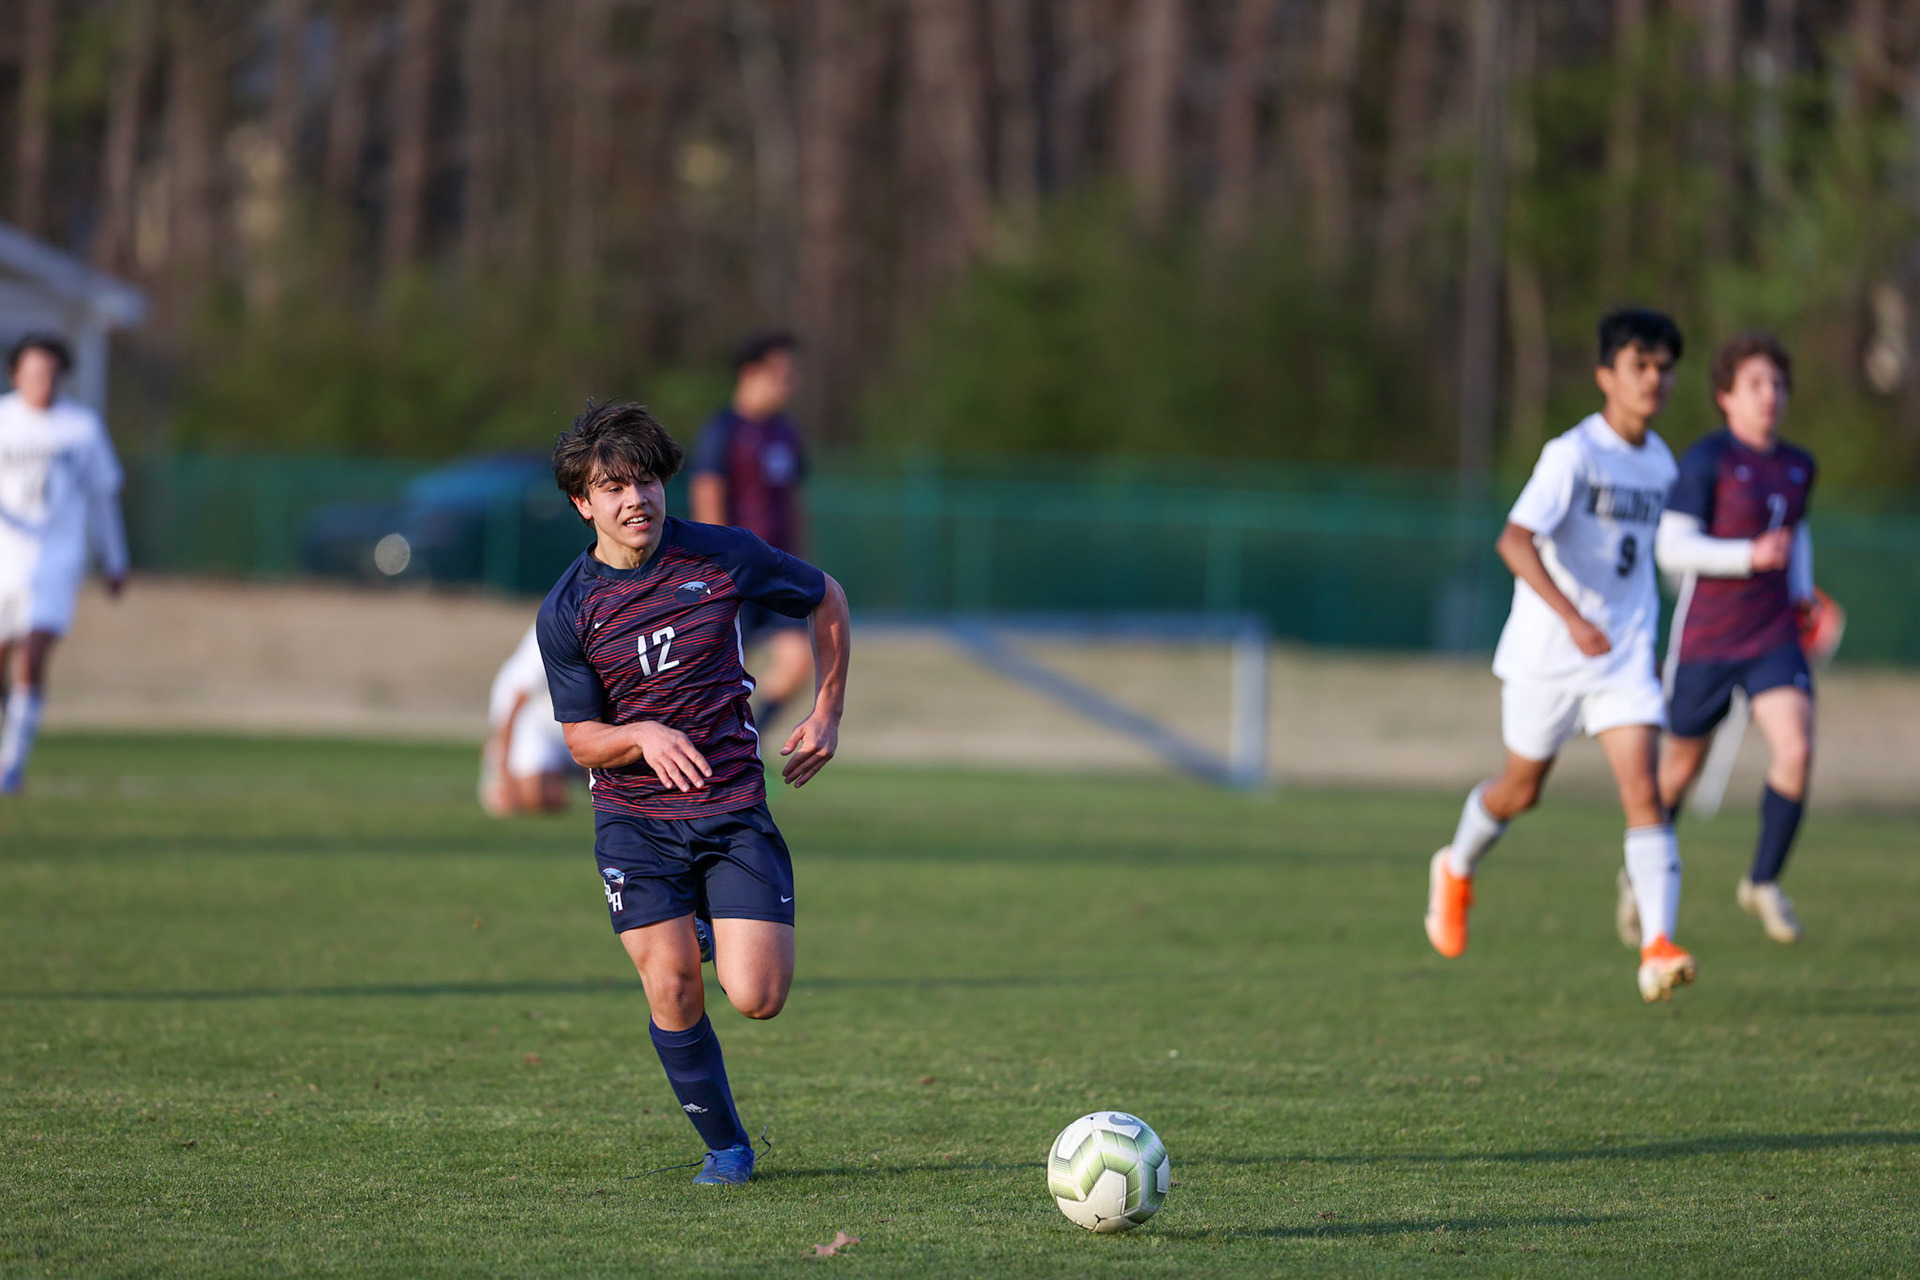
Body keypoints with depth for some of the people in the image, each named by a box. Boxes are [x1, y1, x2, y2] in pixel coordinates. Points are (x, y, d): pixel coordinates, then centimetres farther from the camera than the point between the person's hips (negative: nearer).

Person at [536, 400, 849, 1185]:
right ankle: (725, 1146, 11)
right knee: (672, 992, -11)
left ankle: (727, 934, 26)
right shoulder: (566, 612, -6)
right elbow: (582, 740, -2)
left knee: (756, 999, -10)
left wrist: (828, 713, 9)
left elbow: (826, 599, 13)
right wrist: (644, 737, -23)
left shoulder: (724, 557, -5)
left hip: (734, 808, 0)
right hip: (635, 819, 0)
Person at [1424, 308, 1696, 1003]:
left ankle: (1659, 948, -22)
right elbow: (1514, 540, -26)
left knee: (1644, 791, -13)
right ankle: (1456, 873, 45)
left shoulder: (1660, 464, 7)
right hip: (1547, 656, -4)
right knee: (1521, 789, 13)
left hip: (1624, 657, 4)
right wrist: (1570, 618, -37)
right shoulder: (1572, 455, -16)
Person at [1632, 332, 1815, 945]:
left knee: (1796, 752, -17)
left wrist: (1801, 590, 10)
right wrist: (1750, 557, -28)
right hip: (1704, 642, -4)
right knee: (1681, 767, 11)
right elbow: (1671, 547, -18)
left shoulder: (1798, 466, 7)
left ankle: (1763, 882, 2)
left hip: (1775, 637, 4)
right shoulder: (1708, 459, -13)